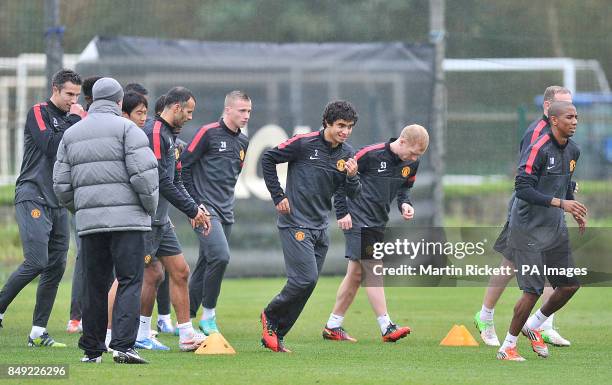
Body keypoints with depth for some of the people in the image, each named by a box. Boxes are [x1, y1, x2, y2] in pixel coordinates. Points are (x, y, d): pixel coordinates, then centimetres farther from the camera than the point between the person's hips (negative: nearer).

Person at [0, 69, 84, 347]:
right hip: (33, 197, -8)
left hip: (58, 203, 8)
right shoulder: (39, 113, -4)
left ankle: (38, 332, 6)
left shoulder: (69, 119, 18)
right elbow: (51, 147, -18)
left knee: (56, 267, 2)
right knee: (36, 262, -17)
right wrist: (73, 120, -10)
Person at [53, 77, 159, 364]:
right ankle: (123, 345, -17)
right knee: (130, 281, -5)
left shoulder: (72, 134, 14)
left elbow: (61, 184, 12)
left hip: (89, 221, 5)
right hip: (127, 217, -5)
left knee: (94, 285, 10)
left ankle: (92, 349, 12)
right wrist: (150, 206, 1)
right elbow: (144, 172, -12)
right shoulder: (126, 129, -2)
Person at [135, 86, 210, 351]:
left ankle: (187, 336, 12)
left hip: (161, 220, 10)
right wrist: (192, 210, -14)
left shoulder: (169, 136, 16)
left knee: (180, 272, 8)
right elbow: (161, 181, -20)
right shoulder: (154, 133, -16)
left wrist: (194, 210, 9)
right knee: (153, 274, -9)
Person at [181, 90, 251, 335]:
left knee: (206, 265, 8)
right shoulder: (209, 133, -8)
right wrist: (194, 201, -9)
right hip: (205, 209, -7)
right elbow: (183, 164, -9)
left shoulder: (243, 142, 15)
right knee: (220, 256, -21)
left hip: (225, 212, 7)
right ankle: (208, 315, -11)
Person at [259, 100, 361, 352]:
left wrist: (352, 177, -15)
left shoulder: (347, 154, 6)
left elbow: (352, 195, 7)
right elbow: (268, 159, -2)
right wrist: (278, 196, -4)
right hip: (295, 223, -6)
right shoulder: (304, 143, -10)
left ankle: (276, 334, 15)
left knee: (307, 284, 5)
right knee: (305, 279, -16)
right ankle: (270, 316, 7)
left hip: (320, 227, 6)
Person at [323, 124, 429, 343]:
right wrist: (342, 212, -11)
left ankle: (332, 327, 17)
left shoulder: (411, 164, 4)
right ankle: (387, 327, -17)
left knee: (355, 275, 10)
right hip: (357, 220, -7)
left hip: (378, 224, 7)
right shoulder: (371, 154, -17)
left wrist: (404, 203, -1)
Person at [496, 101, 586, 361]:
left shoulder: (572, 151, 8)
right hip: (529, 230, -8)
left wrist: (575, 212, 14)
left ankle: (533, 325, 28)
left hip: (555, 229, 8)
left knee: (570, 284, 6)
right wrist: (560, 203, -28)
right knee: (533, 290, -11)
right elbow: (523, 188, -24)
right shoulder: (538, 149, -18)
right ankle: (507, 347, 4)